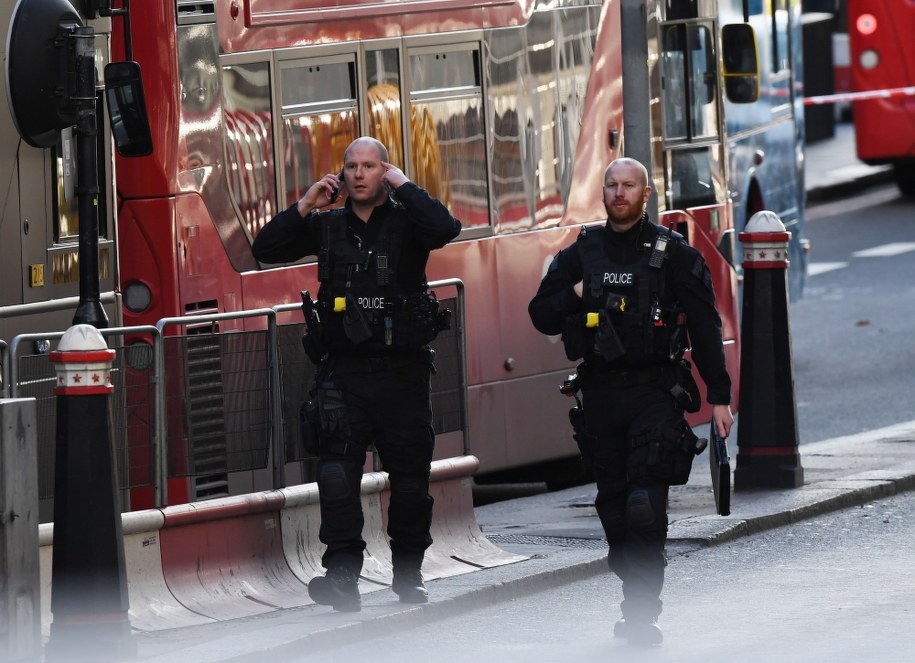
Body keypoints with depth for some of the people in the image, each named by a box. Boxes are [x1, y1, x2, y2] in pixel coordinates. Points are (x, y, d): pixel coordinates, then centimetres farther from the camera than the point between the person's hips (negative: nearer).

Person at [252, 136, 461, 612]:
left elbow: (445, 228, -20)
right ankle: (342, 576, -18)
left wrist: (402, 186, -11)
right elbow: (266, 249, 7)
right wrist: (305, 206, -2)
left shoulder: (406, 221, 2)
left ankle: (408, 573, 21)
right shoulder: (327, 226, 10)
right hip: (344, 371, 1)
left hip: (403, 371, -1)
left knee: (410, 472, 7)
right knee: (337, 470, -13)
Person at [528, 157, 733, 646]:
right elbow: (541, 315, 14)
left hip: (655, 391, -4)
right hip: (600, 394, 4)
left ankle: (642, 617, -16)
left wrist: (719, 396, -3)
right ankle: (637, 604, 18)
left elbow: (705, 327, 1)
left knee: (645, 506, -15)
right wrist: (576, 295, -6)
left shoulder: (672, 253, 1)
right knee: (614, 508, 7)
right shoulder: (580, 254, 12)